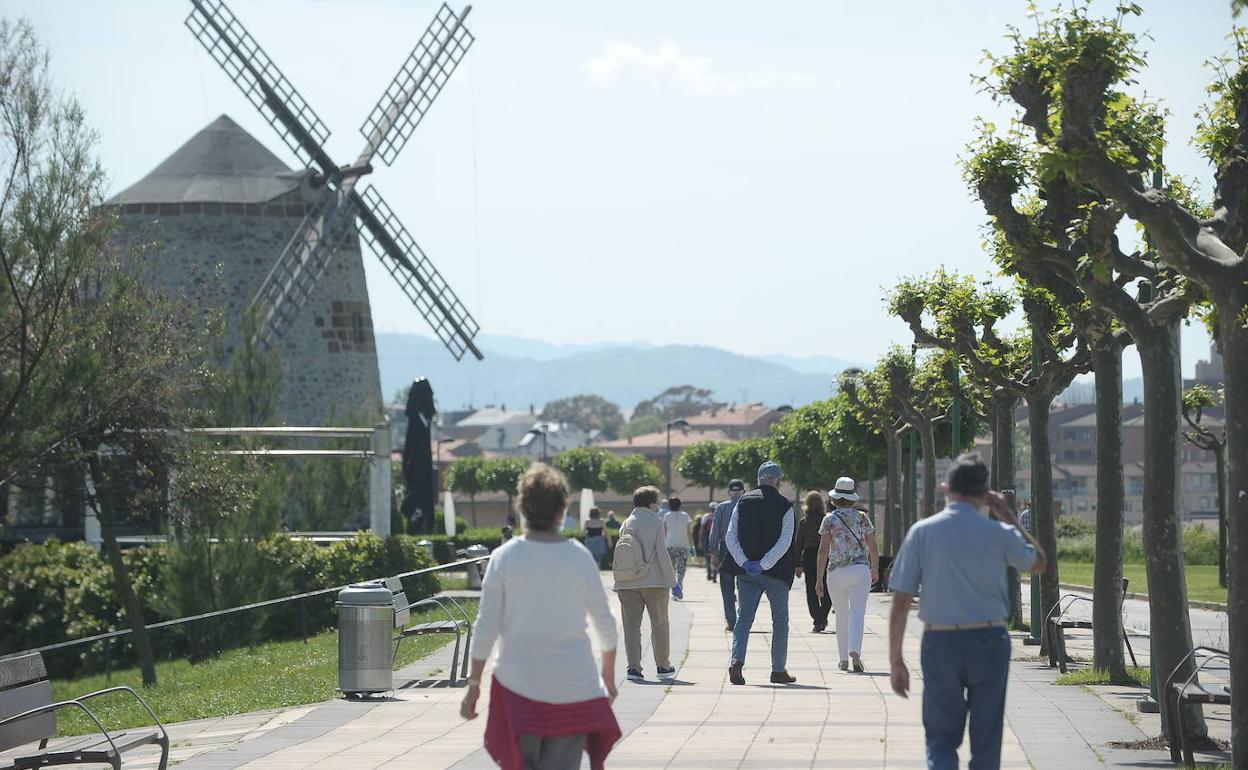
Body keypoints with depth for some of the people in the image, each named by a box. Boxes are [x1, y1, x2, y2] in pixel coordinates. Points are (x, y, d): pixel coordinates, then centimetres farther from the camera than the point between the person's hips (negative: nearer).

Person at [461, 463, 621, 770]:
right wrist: (608, 673, 19)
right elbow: (604, 623, 4)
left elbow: (486, 627, -5)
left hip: (518, 681, 0)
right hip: (572, 684, 0)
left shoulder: (503, 557, -5)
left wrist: (473, 683, 3)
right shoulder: (578, 556, -5)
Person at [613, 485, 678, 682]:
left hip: (627, 583, 3)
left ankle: (634, 667, -5)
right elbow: (662, 553, -9)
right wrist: (671, 579, -3)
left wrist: (620, 582, 13)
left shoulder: (626, 523, 7)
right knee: (659, 624, 11)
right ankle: (663, 666, 19)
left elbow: (620, 553, 8)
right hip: (654, 581, -3)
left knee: (631, 625, 4)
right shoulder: (655, 522, -6)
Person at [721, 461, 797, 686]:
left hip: (746, 572, 2)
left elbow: (730, 537, -2)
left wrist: (744, 563, -7)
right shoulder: (785, 506, -5)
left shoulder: (743, 502, 4)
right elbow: (785, 542, -14)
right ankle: (779, 671, 15)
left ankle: (736, 661, -17)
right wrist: (764, 565, -15)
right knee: (780, 620, 11)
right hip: (775, 574, -2)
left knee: (745, 617, 4)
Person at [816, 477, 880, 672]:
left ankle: (844, 659, 19)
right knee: (857, 613, -8)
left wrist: (819, 579, -3)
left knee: (841, 617, 13)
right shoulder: (862, 518, 6)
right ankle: (855, 652, -29)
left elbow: (823, 551, -6)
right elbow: (873, 549, 9)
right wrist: (875, 569, 27)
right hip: (860, 569, 0)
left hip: (836, 572, 0)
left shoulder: (829, 519, -1)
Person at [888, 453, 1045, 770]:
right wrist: (1008, 516, 17)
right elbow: (1038, 562, 18)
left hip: (940, 643, 0)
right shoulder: (999, 534, -4)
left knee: (940, 736, 11)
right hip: (989, 642, 0)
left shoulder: (922, 532, -5)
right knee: (986, 742, 12)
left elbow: (900, 604, -5)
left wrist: (896, 661, 1)